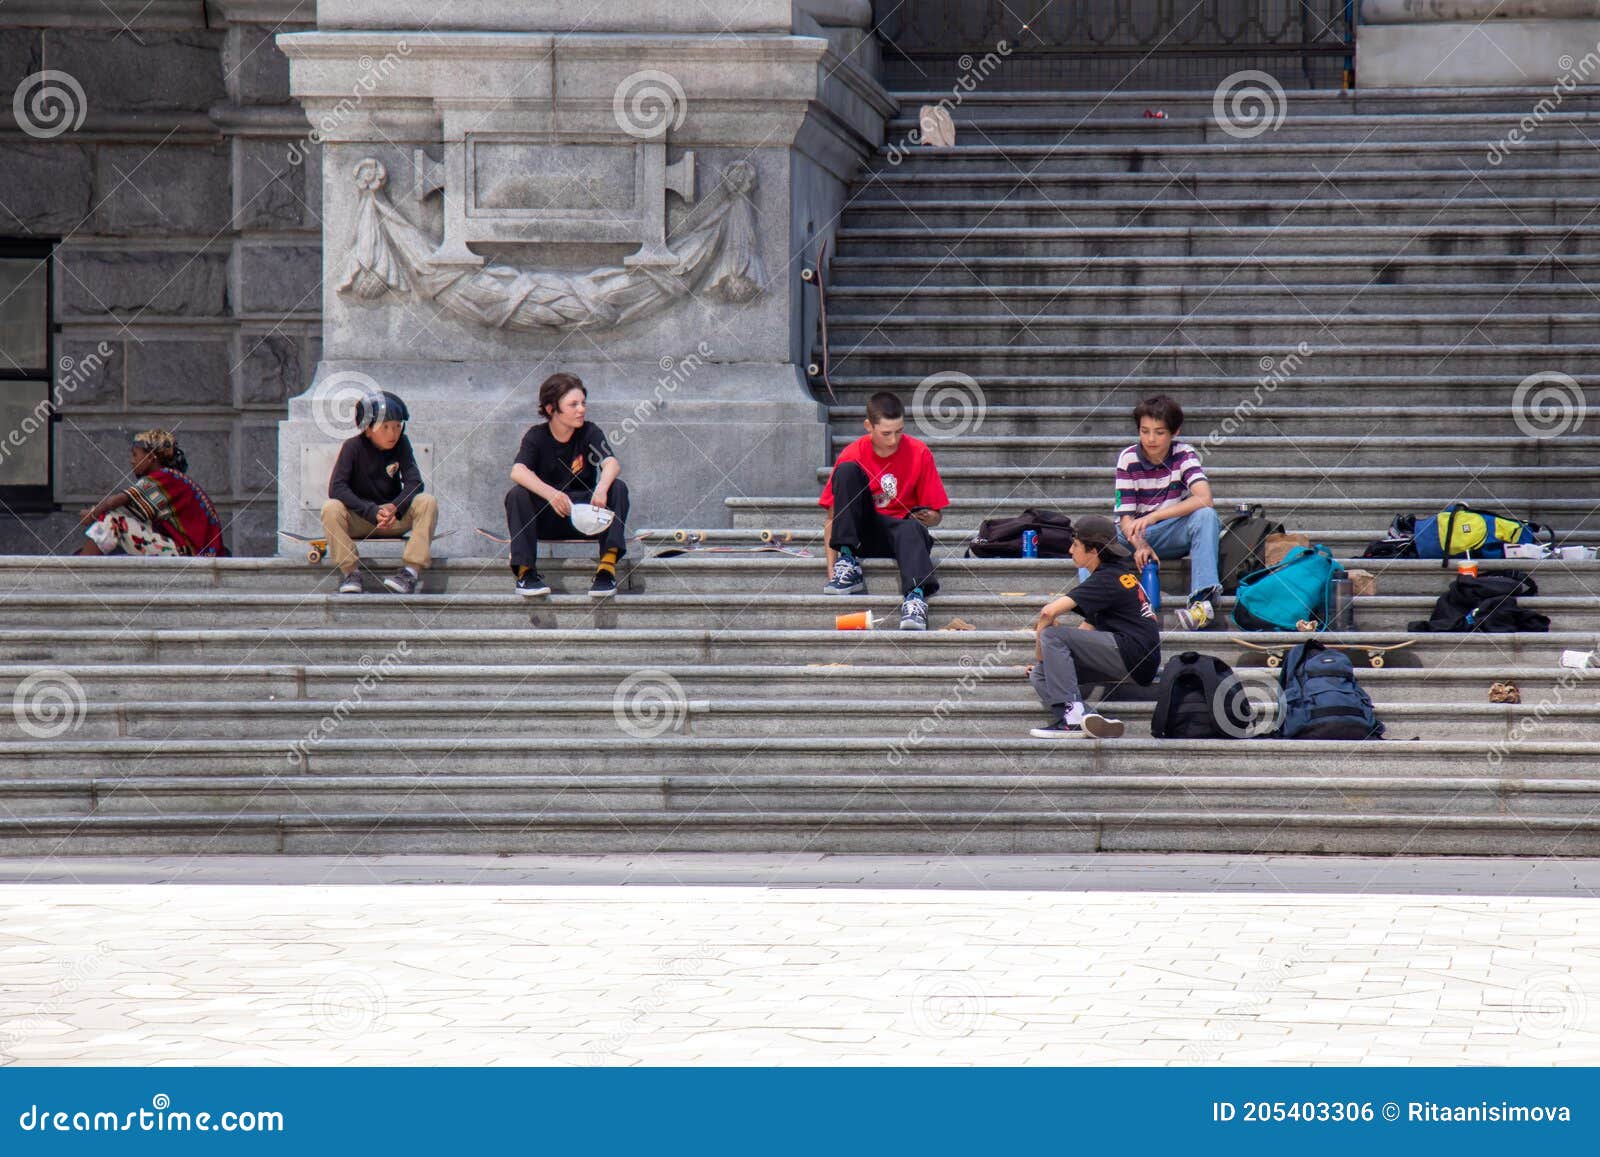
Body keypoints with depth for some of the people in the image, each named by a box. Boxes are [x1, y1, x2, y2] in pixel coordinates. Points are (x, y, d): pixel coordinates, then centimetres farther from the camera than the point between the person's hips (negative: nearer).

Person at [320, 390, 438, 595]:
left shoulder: (401, 444, -5)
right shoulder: (353, 446, -12)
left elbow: (414, 482, -13)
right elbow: (336, 487, -22)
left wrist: (394, 507, -33)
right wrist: (372, 512, -32)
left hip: (395, 517, 2)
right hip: (358, 520, -2)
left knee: (427, 503, -24)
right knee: (331, 508, -31)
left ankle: (412, 570, -29)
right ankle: (350, 572, -23)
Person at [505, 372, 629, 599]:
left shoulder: (590, 433, -3)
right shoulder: (537, 436, -5)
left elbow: (612, 464, -22)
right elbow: (518, 472, -25)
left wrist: (602, 489, -46)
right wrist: (551, 494, -43)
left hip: (584, 517, 1)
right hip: (544, 518, -1)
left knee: (618, 488, -24)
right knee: (517, 495, -29)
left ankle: (607, 566, -34)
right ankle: (525, 571, -28)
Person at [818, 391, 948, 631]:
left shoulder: (919, 453, -4)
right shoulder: (852, 456, -5)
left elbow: (937, 515, 2)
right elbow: (832, 519, -3)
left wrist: (928, 518, -23)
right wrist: (831, 568, -14)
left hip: (901, 529, -1)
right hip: (864, 534, 1)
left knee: (911, 528, -38)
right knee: (847, 470, -20)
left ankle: (916, 596, -62)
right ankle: (847, 565, -28)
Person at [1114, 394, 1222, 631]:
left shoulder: (1184, 454, -7)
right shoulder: (1128, 459, -6)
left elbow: (1203, 498, -25)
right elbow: (1126, 518, -10)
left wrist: (1152, 517, -33)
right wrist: (1140, 545, -33)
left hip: (1176, 535, -1)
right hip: (1137, 536, 1)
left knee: (1206, 516, -32)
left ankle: (1203, 600, -45)